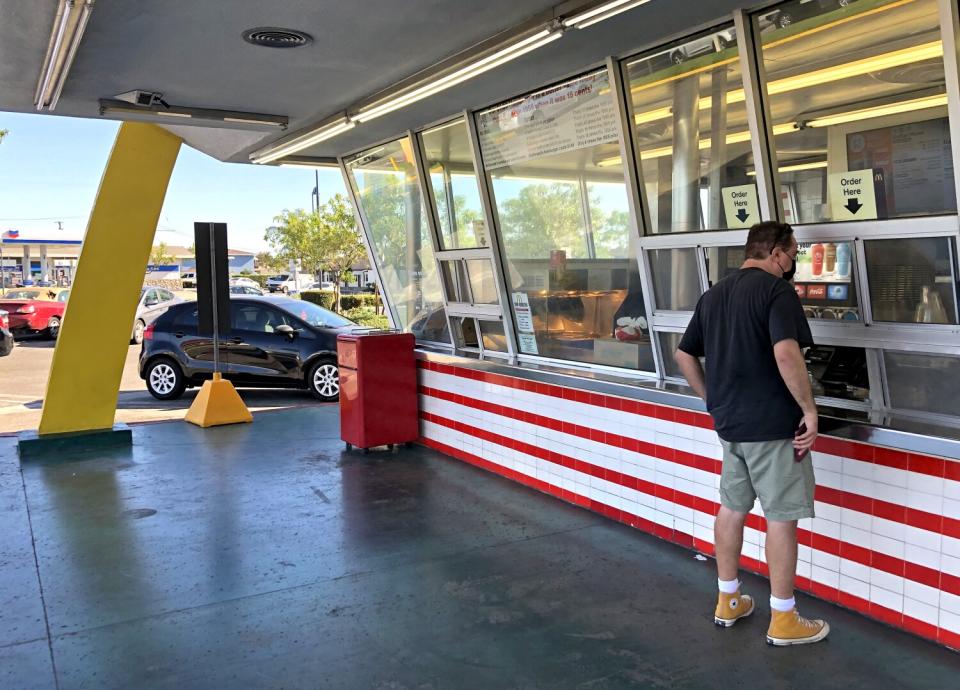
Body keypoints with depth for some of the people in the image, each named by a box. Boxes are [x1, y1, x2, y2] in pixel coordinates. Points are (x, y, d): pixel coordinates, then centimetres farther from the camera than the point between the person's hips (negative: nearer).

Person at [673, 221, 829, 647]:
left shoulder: (714, 294, 11)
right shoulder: (776, 289, -13)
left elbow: (683, 354, 15)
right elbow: (786, 353, -28)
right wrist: (809, 409, -18)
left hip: (729, 423, 8)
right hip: (772, 424, -7)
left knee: (731, 507, 17)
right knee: (781, 517, 3)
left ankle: (728, 602, 29)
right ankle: (783, 620, 14)